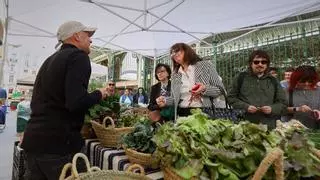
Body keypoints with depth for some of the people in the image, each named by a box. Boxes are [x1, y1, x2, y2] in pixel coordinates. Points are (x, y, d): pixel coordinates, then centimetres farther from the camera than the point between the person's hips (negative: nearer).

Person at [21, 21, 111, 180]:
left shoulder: (50, 60, 16)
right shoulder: (78, 56, -11)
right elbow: (76, 102, -25)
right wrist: (100, 94, -7)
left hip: (33, 138, 8)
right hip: (57, 141, -8)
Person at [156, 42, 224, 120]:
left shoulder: (206, 65, 1)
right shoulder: (175, 75, 11)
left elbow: (220, 90, -1)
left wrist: (205, 89, -18)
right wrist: (165, 100, -6)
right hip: (182, 115, 3)